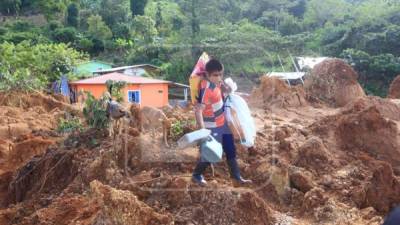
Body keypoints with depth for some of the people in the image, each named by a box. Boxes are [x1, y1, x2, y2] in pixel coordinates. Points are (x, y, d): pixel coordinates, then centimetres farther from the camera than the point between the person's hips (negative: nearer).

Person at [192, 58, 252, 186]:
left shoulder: (216, 81, -5)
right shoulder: (206, 89, -30)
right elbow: (198, 110, -31)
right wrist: (202, 131, -34)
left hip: (222, 123, 8)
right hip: (211, 127, -8)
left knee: (231, 150, 15)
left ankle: (236, 177, 30)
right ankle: (197, 175, 29)